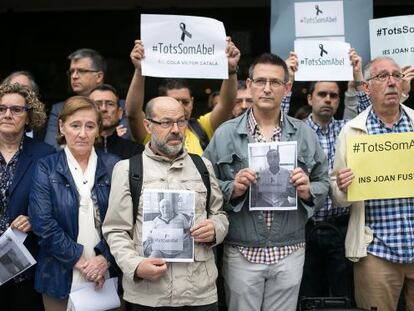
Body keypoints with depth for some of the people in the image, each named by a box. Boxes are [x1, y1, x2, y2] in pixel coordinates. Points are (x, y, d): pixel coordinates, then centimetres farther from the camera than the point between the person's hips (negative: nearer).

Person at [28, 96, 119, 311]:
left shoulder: (113, 167, 2)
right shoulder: (46, 168, 0)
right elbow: (43, 222, -8)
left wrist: (105, 257, -12)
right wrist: (78, 259, -12)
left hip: (107, 276, 1)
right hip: (62, 276, 0)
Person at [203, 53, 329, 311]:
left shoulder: (305, 134, 5)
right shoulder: (225, 134, -2)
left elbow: (323, 183, 9)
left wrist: (307, 190, -12)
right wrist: (233, 189, -18)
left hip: (290, 253, 2)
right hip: (241, 253, -1)